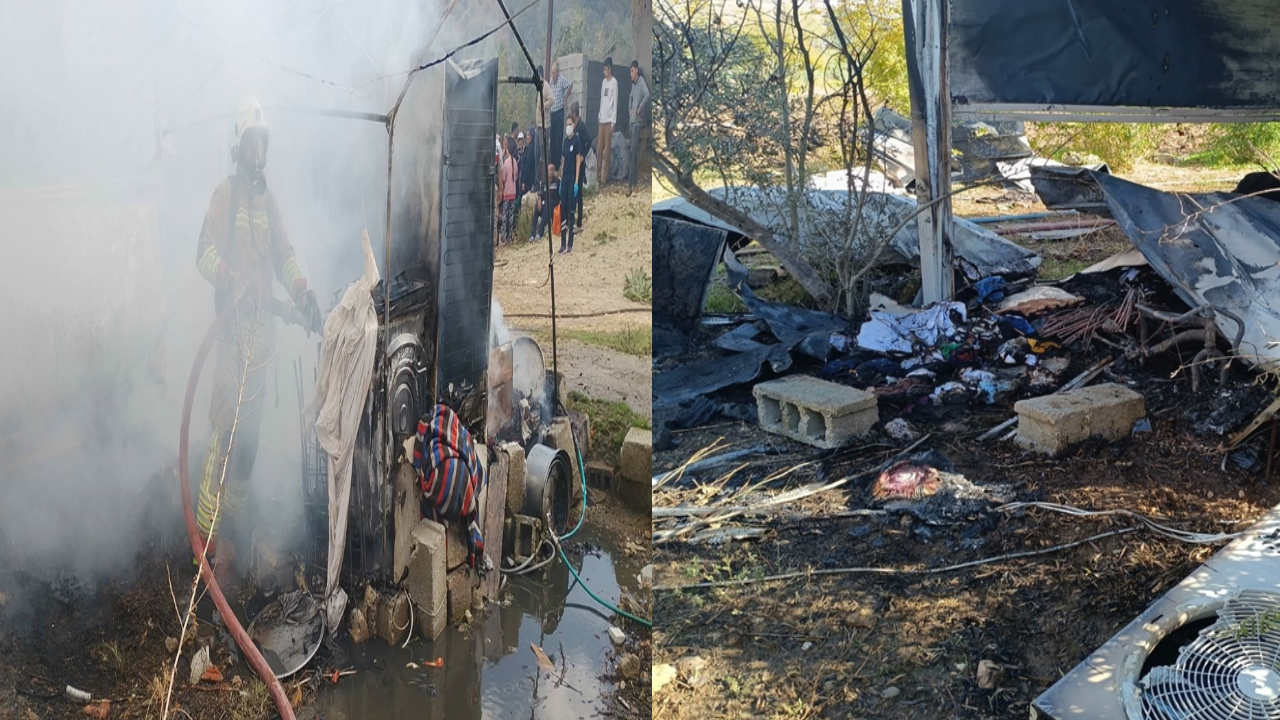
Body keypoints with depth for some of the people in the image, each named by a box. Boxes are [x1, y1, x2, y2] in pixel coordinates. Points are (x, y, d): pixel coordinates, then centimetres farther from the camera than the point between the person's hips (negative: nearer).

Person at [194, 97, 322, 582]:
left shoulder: (268, 198, 15)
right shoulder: (224, 194, -5)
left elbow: (284, 255, 13)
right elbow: (205, 254, -14)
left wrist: (303, 294, -1)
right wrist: (235, 284, -28)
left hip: (263, 325, 6)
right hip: (233, 323, -6)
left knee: (252, 423, 11)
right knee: (226, 422, -11)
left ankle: (235, 509, 22)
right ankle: (209, 526, -7)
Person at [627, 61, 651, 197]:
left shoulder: (641, 81, -12)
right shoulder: (633, 83, 14)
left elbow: (647, 94, -29)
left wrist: (640, 109, -24)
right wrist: (629, 108, 14)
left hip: (638, 122, -9)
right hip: (631, 121, 9)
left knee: (633, 151, -12)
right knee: (630, 150, 12)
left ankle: (631, 184, -12)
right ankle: (630, 179, 19)